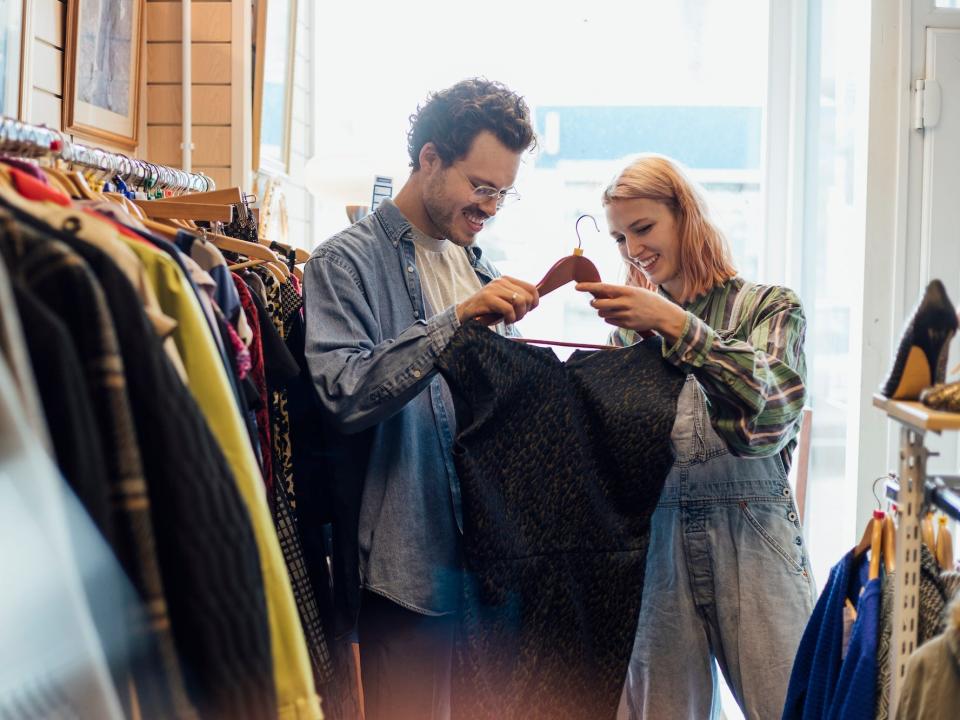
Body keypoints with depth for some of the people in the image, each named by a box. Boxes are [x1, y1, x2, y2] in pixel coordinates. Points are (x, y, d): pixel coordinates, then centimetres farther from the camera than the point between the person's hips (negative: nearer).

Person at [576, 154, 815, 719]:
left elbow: (772, 411, -17)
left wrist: (674, 325, -21)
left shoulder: (769, 306, 4)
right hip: (656, 541, 3)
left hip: (750, 539, -3)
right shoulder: (631, 327, 12)